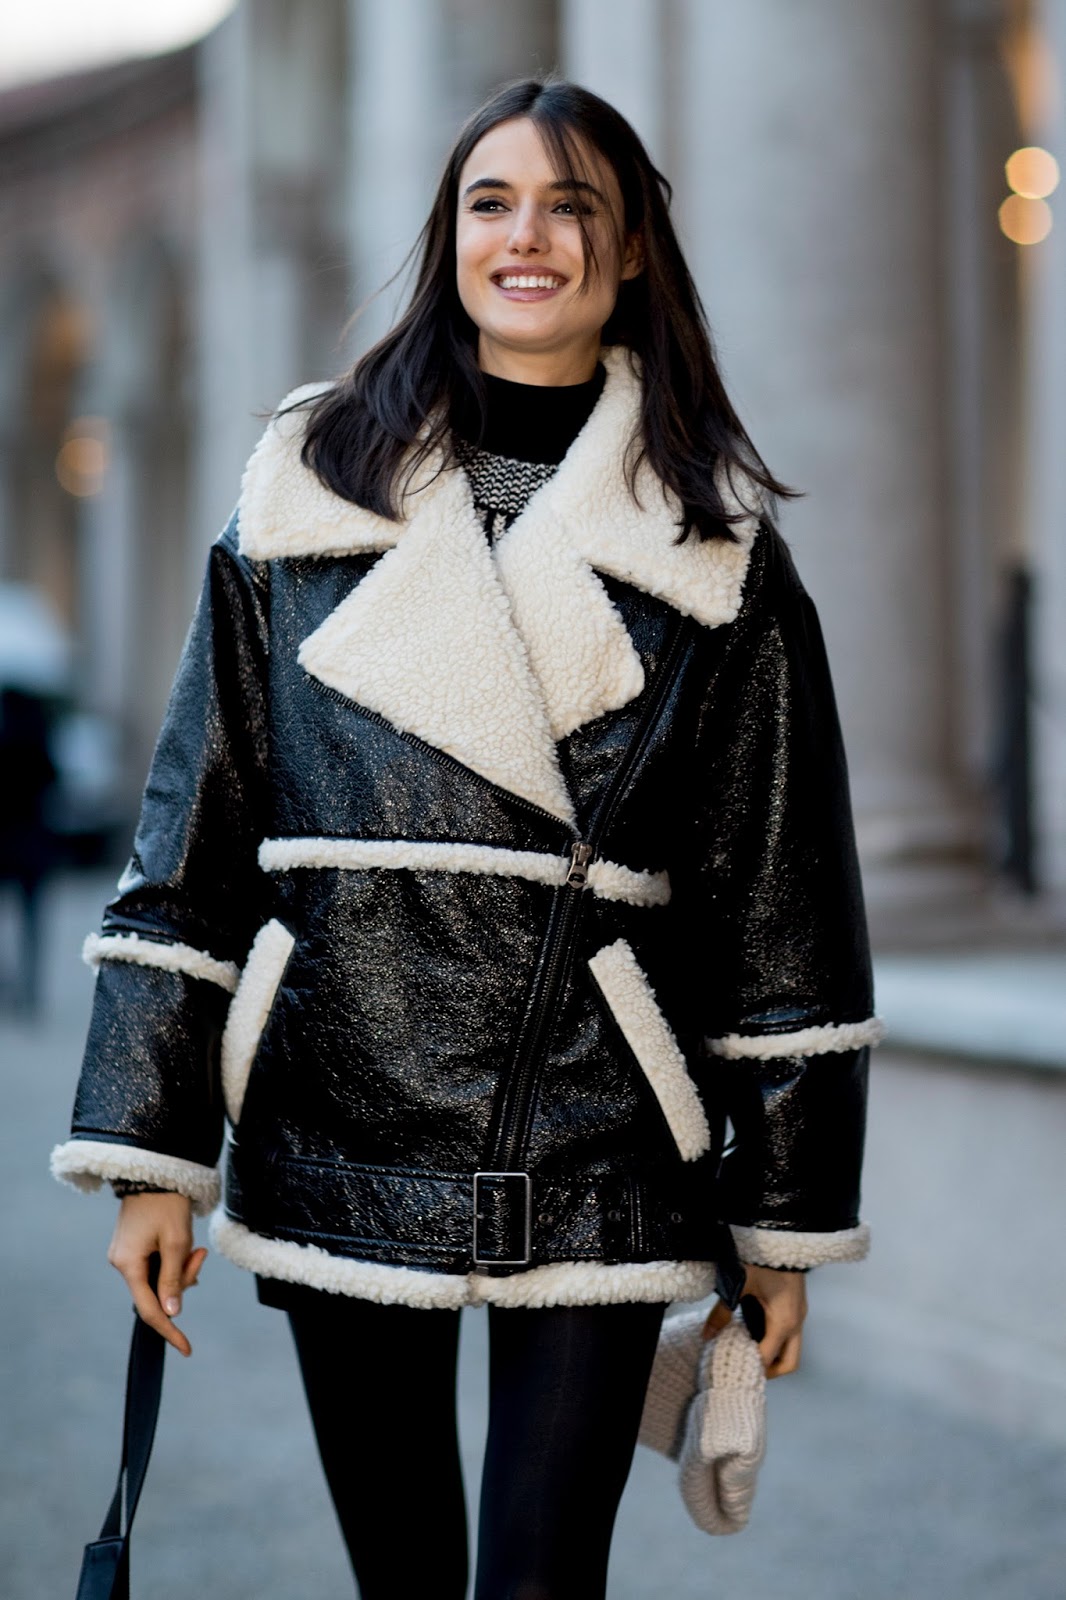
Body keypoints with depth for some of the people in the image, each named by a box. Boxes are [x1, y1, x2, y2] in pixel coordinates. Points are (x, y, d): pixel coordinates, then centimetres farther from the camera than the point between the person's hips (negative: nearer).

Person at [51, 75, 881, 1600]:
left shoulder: (717, 551, 3)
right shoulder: (304, 502, 5)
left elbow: (787, 904, 5)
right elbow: (190, 841, 5)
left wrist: (786, 1218, 5)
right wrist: (152, 1153, -1)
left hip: (600, 1173, -1)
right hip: (342, 1152, 1)